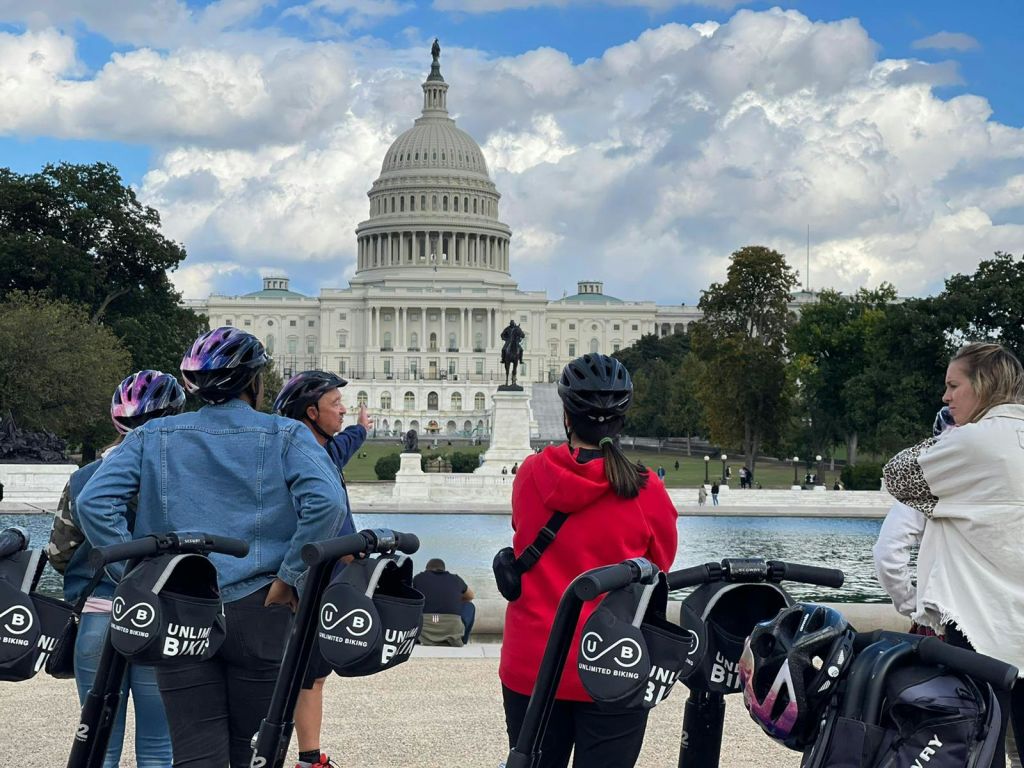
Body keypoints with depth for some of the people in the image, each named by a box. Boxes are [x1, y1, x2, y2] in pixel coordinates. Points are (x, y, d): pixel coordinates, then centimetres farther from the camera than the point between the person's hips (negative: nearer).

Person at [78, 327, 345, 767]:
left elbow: (94, 500, -3)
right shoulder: (285, 435, 1)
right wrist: (289, 577, -8)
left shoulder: (152, 436, 9)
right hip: (258, 611, -1)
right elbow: (325, 500, -16)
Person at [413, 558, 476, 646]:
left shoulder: (419, 578, 19)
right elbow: (470, 596, 42)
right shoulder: (455, 579, 22)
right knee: (469, 606, 30)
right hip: (452, 628, 1)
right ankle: (457, 642, 25)